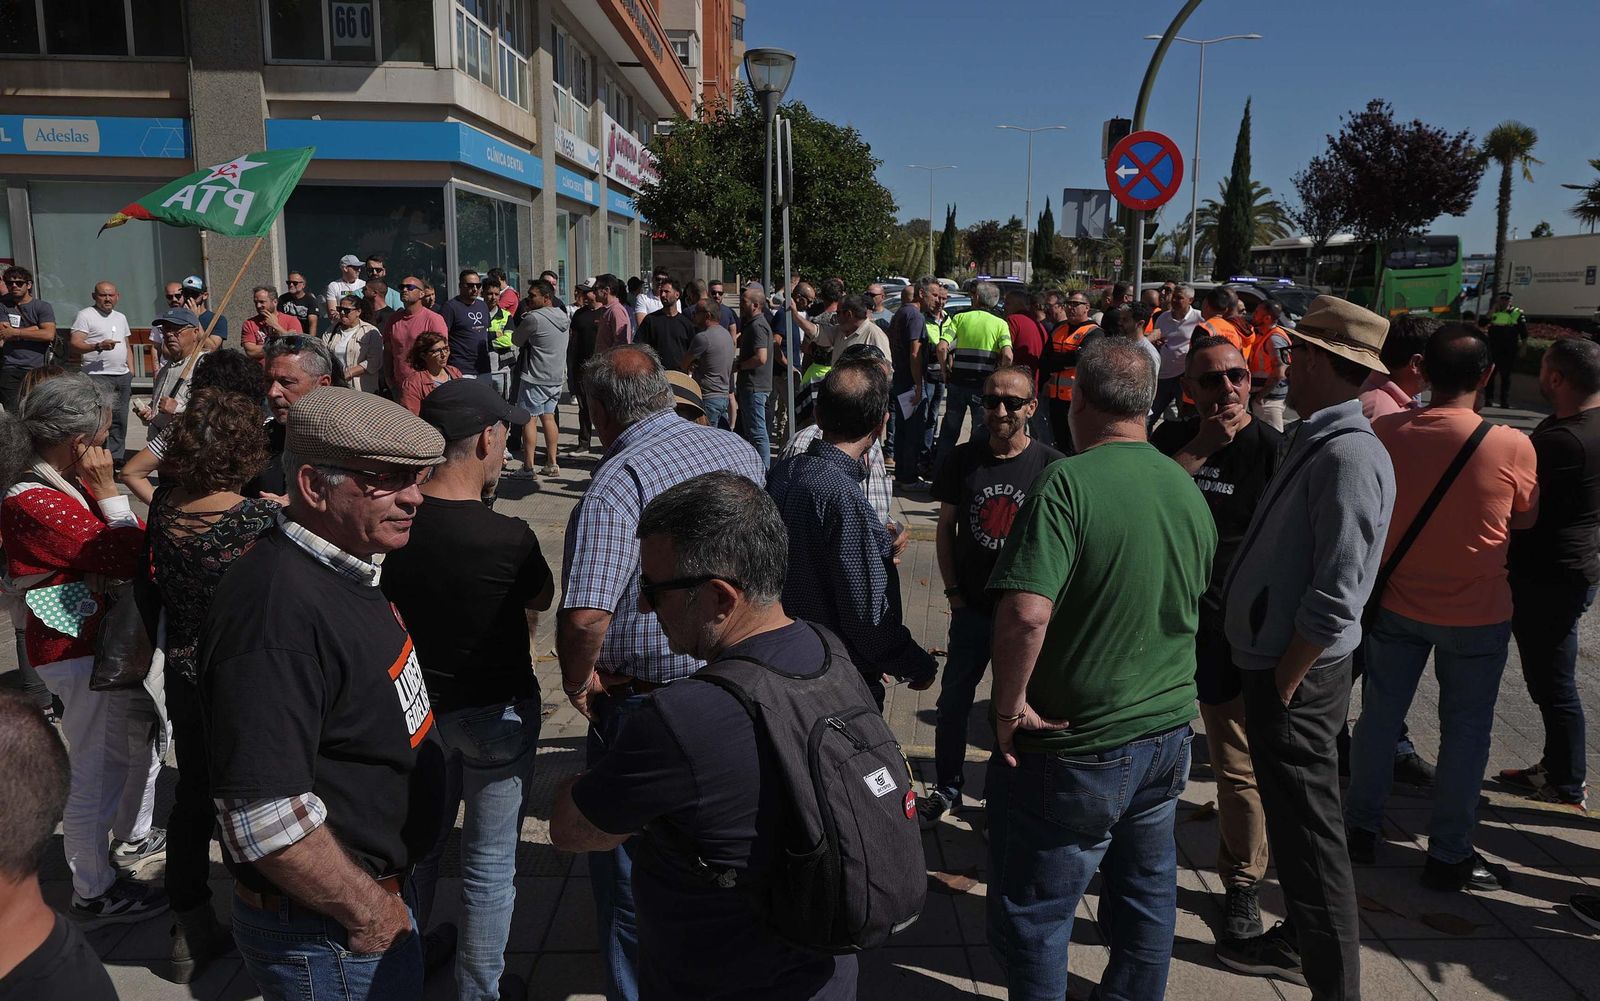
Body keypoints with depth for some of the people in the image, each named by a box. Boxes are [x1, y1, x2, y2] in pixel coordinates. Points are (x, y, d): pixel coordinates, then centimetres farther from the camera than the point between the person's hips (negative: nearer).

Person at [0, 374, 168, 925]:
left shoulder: (61, 485, 6)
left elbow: (126, 543, 5)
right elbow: (130, 558, -25)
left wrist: (102, 492, -7)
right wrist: (107, 490, -18)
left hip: (101, 637, 10)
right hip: (76, 652, -10)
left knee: (145, 727, 25)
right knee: (93, 770, 2)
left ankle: (133, 836, 46)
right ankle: (95, 892, 19)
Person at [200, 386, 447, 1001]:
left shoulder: (338, 571, 4)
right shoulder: (280, 609, -29)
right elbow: (265, 817, -33)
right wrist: (369, 911, -19)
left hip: (378, 892, 9)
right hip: (329, 938, -9)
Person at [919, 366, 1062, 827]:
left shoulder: (1051, 465, -8)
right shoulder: (963, 459, 0)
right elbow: (946, 529, 7)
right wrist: (954, 591, 2)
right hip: (972, 608, 3)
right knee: (953, 701, 12)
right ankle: (947, 788, 31)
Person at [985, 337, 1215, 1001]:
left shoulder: (1068, 482, -21)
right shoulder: (1188, 489, 2)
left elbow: (1025, 614, -32)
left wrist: (1010, 707, -18)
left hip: (1076, 754, -7)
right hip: (1168, 734, 8)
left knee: (1031, 918, 10)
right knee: (1146, 896, 24)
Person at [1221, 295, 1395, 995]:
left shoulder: (1348, 455, -23)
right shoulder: (1317, 440, 9)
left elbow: (1337, 597, -26)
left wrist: (1286, 679, -17)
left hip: (1297, 678, -10)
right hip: (1272, 662, 10)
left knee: (1309, 832, 1)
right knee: (1291, 817, 23)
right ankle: (1300, 942, 41)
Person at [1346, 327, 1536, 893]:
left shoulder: (1384, 433, -13)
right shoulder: (1512, 446, -19)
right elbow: (1527, 519, -1)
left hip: (1396, 602, 2)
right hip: (1476, 613, -2)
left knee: (1379, 717, 16)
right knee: (1464, 731, 11)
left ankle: (1361, 828, 29)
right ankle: (1448, 856, 22)